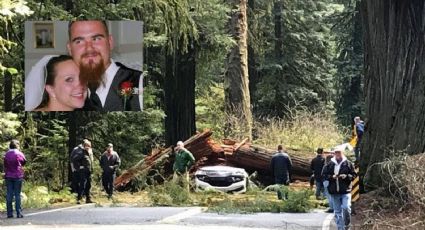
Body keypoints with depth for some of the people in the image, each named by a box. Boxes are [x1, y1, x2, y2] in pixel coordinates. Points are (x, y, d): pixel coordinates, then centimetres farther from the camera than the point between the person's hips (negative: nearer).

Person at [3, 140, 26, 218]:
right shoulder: (19, 154, -6)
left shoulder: (6, 154, 4)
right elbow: (24, 162, 8)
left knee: (9, 195, 4)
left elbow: (5, 165, 7)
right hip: (18, 176, -3)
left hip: (8, 176, 3)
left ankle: (9, 213, 3)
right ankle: (19, 213, -3)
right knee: (17, 195, 0)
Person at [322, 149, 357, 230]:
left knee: (346, 208, -14)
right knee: (337, 211, 7)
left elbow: (354, 175, 4)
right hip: (334, 192, 2)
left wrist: (346, 176, -14)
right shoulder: (330, 164, 5)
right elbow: (324, 175, 7)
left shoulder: (348, 163, 2)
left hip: (346, 191, -2)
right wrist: (332, 177, -11)